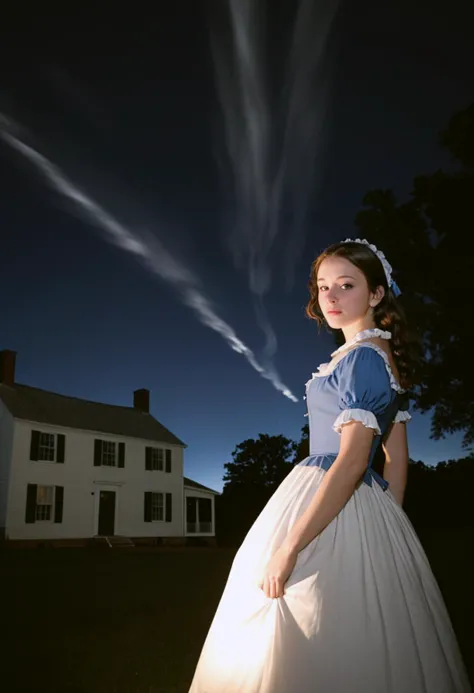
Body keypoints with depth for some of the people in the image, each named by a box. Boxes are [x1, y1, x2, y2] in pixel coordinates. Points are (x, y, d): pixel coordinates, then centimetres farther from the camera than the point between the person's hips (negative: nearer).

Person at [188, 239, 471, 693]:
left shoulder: (362, 357, -16)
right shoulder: (386, 357, 12)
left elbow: (351, 461, -23)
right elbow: (397, 456, 14)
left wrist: (289, 547, -23)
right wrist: (385, 523, 18)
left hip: (330, 505, -9)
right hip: (364, 503, 9)